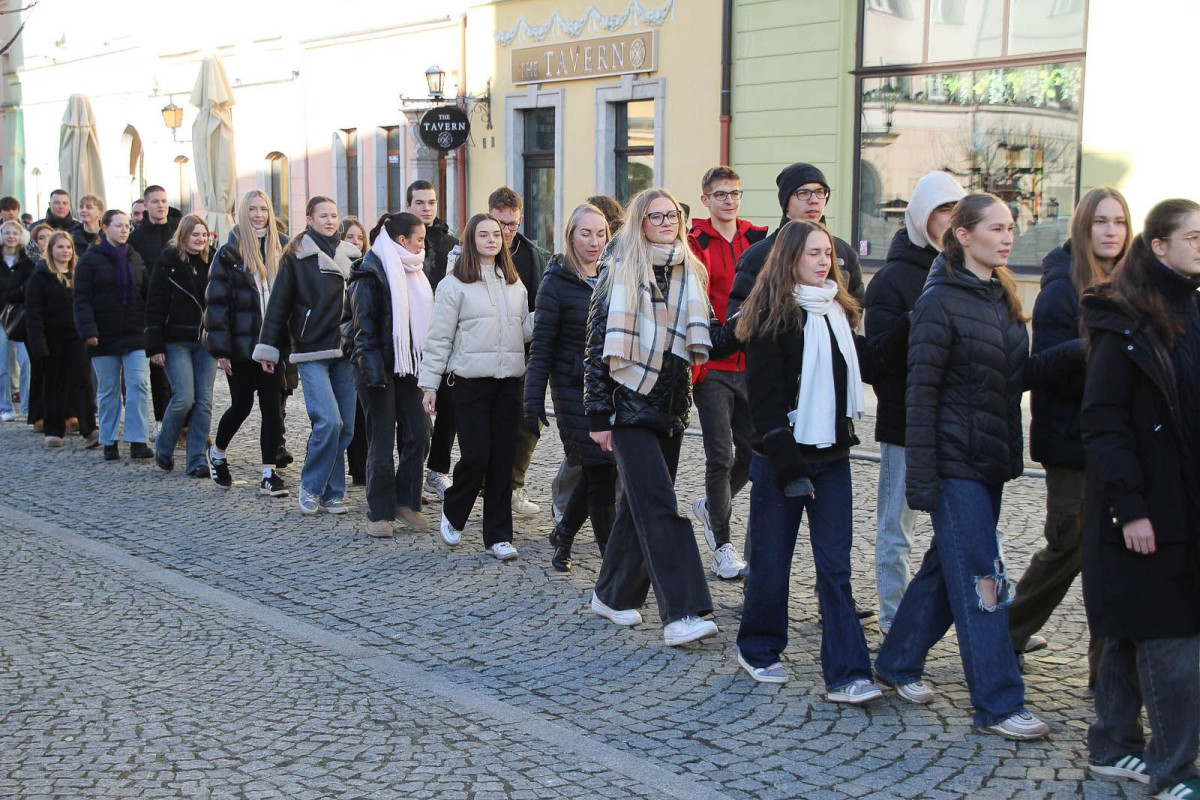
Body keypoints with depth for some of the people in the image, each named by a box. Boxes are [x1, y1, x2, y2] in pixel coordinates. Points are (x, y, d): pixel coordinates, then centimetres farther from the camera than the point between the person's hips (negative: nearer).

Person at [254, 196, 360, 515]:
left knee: (345, 427, 2)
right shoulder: (296, 256, 0)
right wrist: (268, 348, -2)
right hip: (311, 353, -4)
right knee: (328, 420, -15)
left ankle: (332, 493, 14)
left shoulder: (350, 255, 12)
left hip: (345, 352, 4)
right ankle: (311, 487, 3)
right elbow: (279, 303, -1)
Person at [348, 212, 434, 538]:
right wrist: (373, 370, -20)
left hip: (408, 366, 7)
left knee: (418, 436, 2)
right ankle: (379, 513, 8)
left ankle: (406, 502, 15)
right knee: (382, 441, -1)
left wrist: (426, 365, 10)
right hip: (380, 367, -7)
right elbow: (364, 327, -13)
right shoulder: (371, 275, -9)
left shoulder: (412, 274, 15)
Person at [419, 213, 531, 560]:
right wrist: (429, 384, -5)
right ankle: (453, 513, 22)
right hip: (470, 381, -4)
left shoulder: (515, 284, 13)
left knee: (503, 459, 4)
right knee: (476, 456, -7)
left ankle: (498, 535, 12)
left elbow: (525, 330, 16)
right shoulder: (454, 285, -2)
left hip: (508, 381, 4)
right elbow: (439, 337, -2)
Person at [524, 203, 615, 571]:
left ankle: (564, 532, 31)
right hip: (575, 387, -5)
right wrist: (534, 399, -10)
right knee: (600, 471, -7)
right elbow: (542, 345, -5)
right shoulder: (557, 281, -5)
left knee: (598, 472, 6)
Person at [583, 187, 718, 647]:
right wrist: (598, 415, -11)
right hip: (629, 403, -6)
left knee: (642, 502, 12)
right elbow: (598, 344, -7)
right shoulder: (619, 271, -6)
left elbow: (701, 340, 20)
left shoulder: (689, 273, 9)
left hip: (671, 404, 6)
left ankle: (612, 595, 26)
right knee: (658, 507, -12)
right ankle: (681, 613, -16)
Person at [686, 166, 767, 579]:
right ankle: (722, 545, 10)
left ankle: (711, 506, 35)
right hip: (712, 367, -4)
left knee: (752, 451, 8)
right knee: (720, 455, -1)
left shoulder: (758, 240, 9)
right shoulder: (694, 243, -4)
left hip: (751, 365, 4)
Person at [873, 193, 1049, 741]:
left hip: (991, 462, 8)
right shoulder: (942, 301, -12)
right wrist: (922, 479, -17)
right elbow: (922, 394, -14)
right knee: (981, 578, -6)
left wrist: (1012, 454, 9)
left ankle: (897, 661, 30)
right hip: (955, 463, -8)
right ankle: (998, 705, 1)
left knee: (947, 567, 15)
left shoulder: (1002, 298, 11)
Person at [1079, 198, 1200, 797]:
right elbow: (1102, 421, -16)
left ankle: (1113, 748, 26)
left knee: (1134, 632, 15)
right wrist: (1129, 508, -20)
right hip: (1146, 508, -7)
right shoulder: (1126, 323, -12)